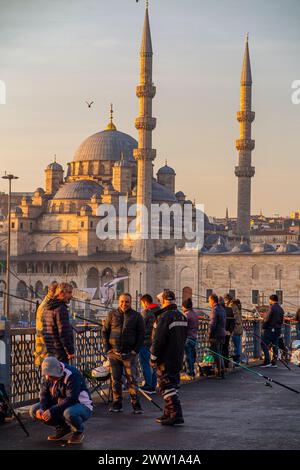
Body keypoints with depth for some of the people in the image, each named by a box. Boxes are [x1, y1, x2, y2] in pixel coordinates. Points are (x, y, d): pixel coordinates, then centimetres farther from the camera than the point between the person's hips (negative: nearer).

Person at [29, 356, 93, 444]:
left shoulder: (72, 375, -26)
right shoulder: (48, 377, -2)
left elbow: (71, 399, -33)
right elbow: (44, 394, -2)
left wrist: (52, 411, -39)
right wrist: (41, 409, -23)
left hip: (82, 406, -7)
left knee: (69, 413, -42)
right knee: (34, 410, -6)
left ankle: (79, 432, -7)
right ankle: (63, 429, 6)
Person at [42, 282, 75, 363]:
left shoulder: (47, 309, 15)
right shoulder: (61, 309, -16)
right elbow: (64, 332, -20)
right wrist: (70, 351, -16)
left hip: (51, 351, 10)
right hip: (60, 351, -10)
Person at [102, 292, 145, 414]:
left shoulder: (137, 316, 4)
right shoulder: (112, 315, 7)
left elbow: (141, 334, 5)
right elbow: (105, 332, 10)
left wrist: (136, 350, -4)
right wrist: (107, 348, 1)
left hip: (129, 354, -2)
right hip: (114, 353, 2)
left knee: (132, 379, -4)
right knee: (115, 379, 5)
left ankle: (136, 405, -1)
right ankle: (117, 404, 13)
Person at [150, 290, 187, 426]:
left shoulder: (164, 317, -17)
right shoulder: (182, 317, 11)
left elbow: (158, 340, -19)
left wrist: (153, 358, -12)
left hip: (165, 359, -9)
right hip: (178, 359, 9)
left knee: (166, 387, -5)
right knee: (171, 386, 16)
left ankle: (176, 414, -11)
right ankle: (168, 414, 23)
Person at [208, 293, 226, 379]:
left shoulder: (215, 310, -14)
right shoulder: (222, 309, 14)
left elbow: (213, 324, -18)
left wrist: (209, 334, -11)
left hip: (216, 335, -9)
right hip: (222, 334, 9)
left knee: (216, 354, -4)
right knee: (219, 354, 16)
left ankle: (220, 373, -4)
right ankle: (222, 372, 16)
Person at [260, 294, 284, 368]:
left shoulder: (272, 308, -13)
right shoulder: (281, 309, 12)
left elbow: (267, 319, -16)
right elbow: (281, 320, 16)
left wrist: (263, 327, -6)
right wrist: (279, 326, 19)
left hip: (270, 329, -8)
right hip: (278, 330, 8)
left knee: (264, 344, -4)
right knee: (275, 345, 9)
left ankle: (267, 361, -11)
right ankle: (274, 363, 11)